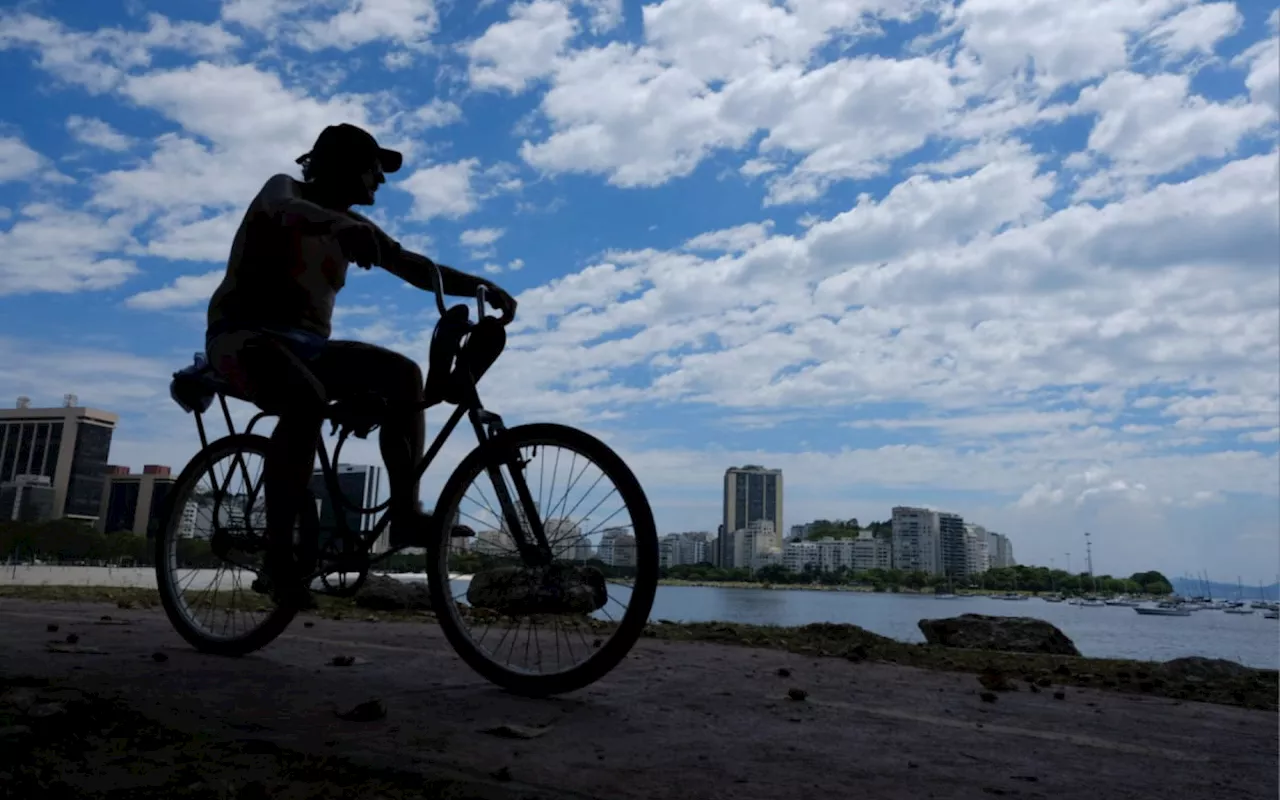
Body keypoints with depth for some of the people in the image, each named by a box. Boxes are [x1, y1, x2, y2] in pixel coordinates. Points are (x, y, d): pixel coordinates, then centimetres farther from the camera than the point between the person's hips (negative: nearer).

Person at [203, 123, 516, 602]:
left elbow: (418, 269, 5)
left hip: (307, 345, 7)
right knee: (307, 403, -36)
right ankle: (278, 554, -30)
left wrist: (482, 287, -12)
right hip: (245, 334, -6)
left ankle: (406, 513, -16)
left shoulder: (353, 227, 14)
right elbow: (284, 209, -28)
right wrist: (343, 224, -50)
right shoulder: (284, 189, -1)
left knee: (404, 374, -14)